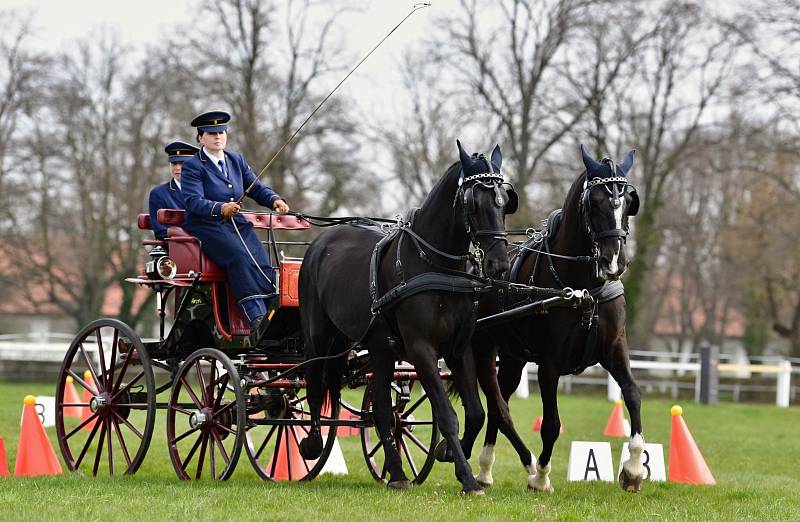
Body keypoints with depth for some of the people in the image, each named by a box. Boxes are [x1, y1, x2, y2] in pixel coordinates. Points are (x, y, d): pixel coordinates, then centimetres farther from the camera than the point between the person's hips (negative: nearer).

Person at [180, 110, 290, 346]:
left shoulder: (236, 160, 16)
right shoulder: (193, 166, -3)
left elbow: (257, 188, 16)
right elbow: (192, 201, -16)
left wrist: (275, 200, -5)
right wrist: (220, 208, -32)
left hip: (236, 223, 6)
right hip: (205, 226, -6)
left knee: (262, 262, -20)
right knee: (240, 256, -31)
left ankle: (273, 316, -29)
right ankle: (256, 319, -41)